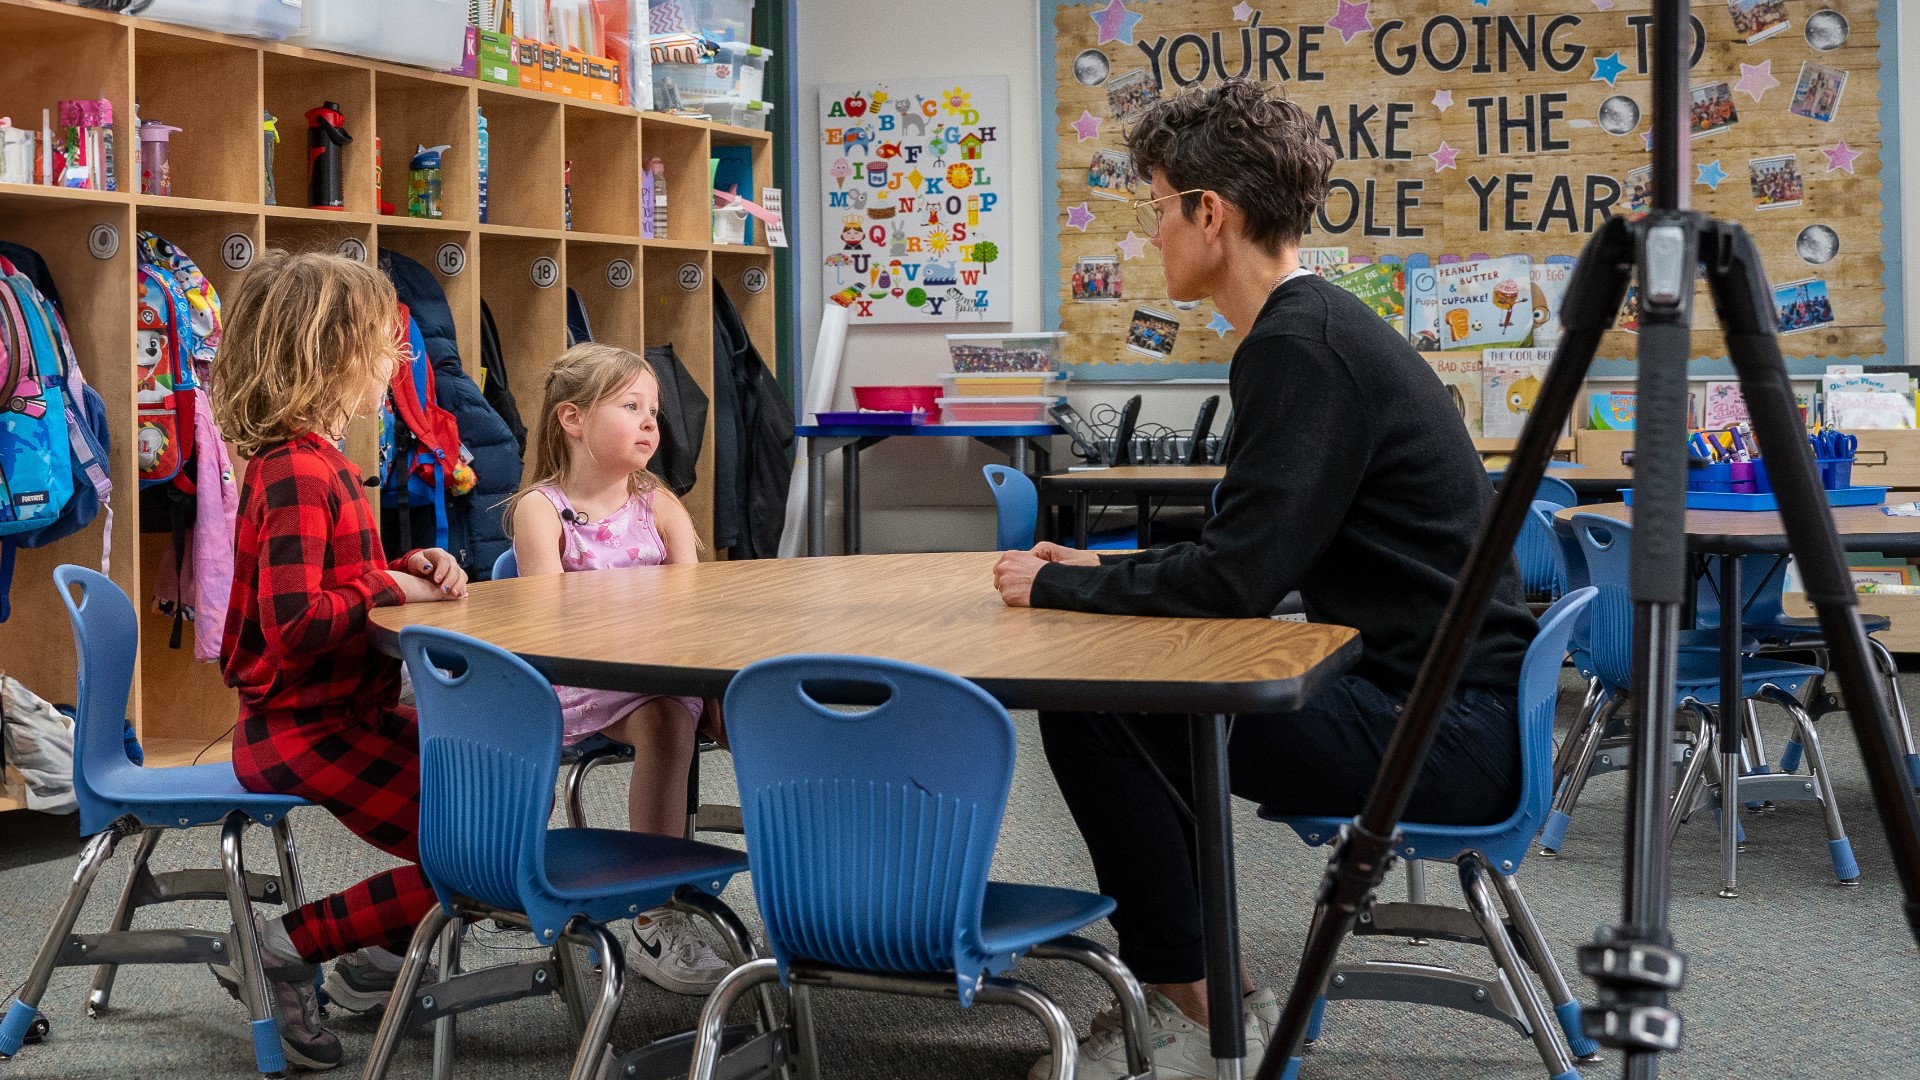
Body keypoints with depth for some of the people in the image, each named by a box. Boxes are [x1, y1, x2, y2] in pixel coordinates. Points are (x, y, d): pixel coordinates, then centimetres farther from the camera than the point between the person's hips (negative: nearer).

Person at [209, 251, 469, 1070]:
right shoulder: (296, 473, -21)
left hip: (349, 711, 10)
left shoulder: (318, 463, 12)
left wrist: (411, 567, 4)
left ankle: (380, 958, 20)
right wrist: (389, 588, -16)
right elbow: (294, 619, -30)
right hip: (303, 727, -10)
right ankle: (283, 948, -2)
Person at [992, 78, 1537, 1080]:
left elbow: (1235, 580, -22)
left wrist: (1060, 586, -8)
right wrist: (1104, 572, 13)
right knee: (1133, 697, 12)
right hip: (1437, 704, 10)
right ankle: (1212, 994, 18)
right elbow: (1257, 556, 20)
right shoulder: (1321, 325, 14)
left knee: (1086, 713, -12)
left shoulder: (1302, 347, -17)